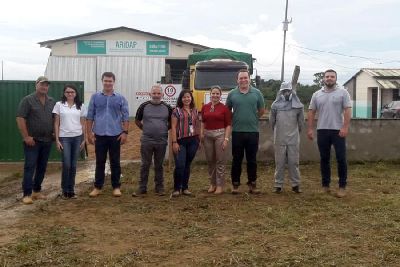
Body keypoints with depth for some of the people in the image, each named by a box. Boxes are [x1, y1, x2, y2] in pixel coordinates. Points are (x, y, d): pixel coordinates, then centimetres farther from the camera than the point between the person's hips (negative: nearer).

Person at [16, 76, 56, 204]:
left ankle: (37, 191, 20)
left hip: (47, 140, 5)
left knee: (42, 167, 10)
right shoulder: (27, 100, -5)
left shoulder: (52, 102, 11)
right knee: (30, 167, -5)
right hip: (32, 140, -5)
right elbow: (20, 118, -10)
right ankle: (27, 194, -2)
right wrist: (26, 137, -15)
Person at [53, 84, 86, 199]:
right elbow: (56, 123, 2)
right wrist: (57, 140, -3)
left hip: (77, 138, 2)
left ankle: (71, 190, 17)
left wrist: (83, 139, 6)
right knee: (66, 165, -6)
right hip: (64, 138, -2)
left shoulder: (81, 106, 6)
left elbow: (83, 124, 10)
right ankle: (65, 190, 11)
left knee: (73, 165, 6)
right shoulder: (59, 105, 1)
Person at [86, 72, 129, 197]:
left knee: (115, 162, 6)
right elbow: (90, 116, 5)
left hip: (115, 135, 0)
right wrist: (89, 132, -1)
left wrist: (125, 132, -7)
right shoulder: (95, 97, 4)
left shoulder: (120, 98, 3)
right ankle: (98, 187, 16)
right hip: (99, 135, 1)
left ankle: (116, 187, 15)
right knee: (100, 162, 8)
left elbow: (125, 117, 2)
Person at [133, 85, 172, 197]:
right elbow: (137, 121, 10)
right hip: (146, 141, -1)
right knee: (145, 165, 4)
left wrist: (164, 130, 5)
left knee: (159, 165, 10)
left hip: (161, 142, 1)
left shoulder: (167, 108, 3)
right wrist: (145, 129, 3)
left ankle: (159, 187, 19)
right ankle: (142, 188, 13)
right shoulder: (144, 106, 0)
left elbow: (171, 122, 16)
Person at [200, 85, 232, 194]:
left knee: (220, 161, -1)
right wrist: (201, 134, 4)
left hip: (220, 134, -4)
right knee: (210, 161, 10)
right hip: (207, 135, 4)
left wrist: (226, 139, -11)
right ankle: (212, 183, 22)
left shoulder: (224, 108, -3)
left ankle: (220, 185, 6)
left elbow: (229, 125, -4)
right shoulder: (205, 107, 10)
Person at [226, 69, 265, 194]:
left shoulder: (257, 93, 3)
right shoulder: (232, 94, 2)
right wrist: (235, 120, 9)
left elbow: (262, 110, 12)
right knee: (237, 160, 6)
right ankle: (235, 184, 15)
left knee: (252, 160, 7)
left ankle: (252, 184, 17)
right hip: (237, 132, 0)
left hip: (253, 131, 1)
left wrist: (252, 118, 10)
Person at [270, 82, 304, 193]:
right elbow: (272, 120, 12)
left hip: (294, 139, 0)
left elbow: (301, 121, 12)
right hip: (279, 139, 0)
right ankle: (278, 184, 11)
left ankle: (296, 184, 13)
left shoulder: (298, 105, 2)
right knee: (279, 163, 4)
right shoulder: (275, 105, 1)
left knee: (294, 162, 4)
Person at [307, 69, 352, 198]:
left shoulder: (343, 92, 0)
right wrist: (310, 129, 1)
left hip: (338, 130, -3)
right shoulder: (317, 94, 9)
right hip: (322, 131, 3)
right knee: (324, 159, 9)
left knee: (341, 159, -2)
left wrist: (345, 127, -16)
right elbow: (311, 112, 9)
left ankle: (342, 186, 7)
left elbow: (347, 110, -6)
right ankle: (325, 185, 18)